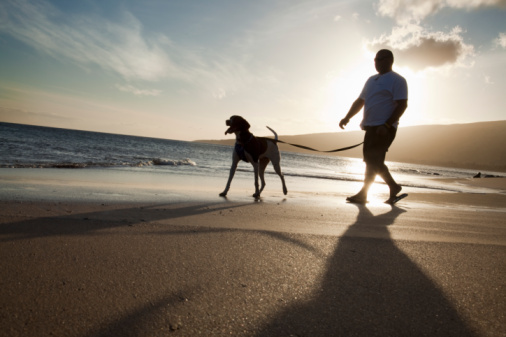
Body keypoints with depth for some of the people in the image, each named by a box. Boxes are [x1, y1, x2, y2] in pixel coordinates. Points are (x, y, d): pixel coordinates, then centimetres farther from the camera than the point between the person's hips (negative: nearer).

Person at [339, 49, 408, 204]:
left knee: (373, 160, -10)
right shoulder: (371, 80, 21)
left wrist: (386, 125, -22)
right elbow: (360, 101, 22)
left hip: (384, 129, -8)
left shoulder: (397, 80, -3)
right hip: (371, 127, 8)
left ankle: (363, 194, -4)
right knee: (371, 160, 10)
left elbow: (402, 105, -12)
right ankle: (394, 187, 23)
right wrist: (347, 118, 9)